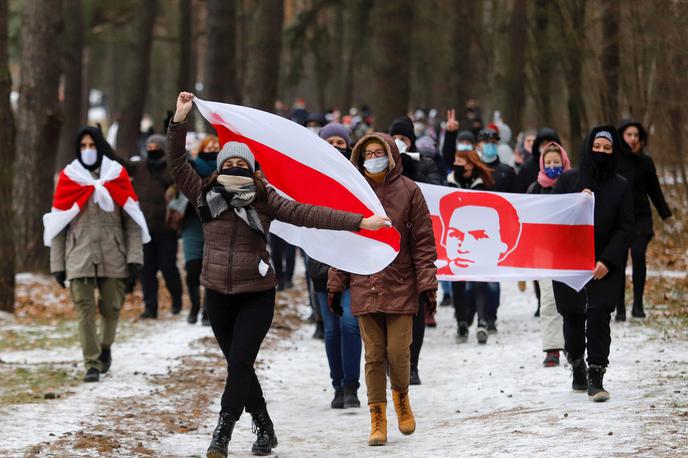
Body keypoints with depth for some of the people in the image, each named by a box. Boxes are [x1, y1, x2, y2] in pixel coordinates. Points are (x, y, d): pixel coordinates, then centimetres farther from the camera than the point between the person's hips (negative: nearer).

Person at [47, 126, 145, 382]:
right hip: (79, 257, -1)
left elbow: (132, 222, 4)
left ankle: (105, 348, 33)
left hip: (113, 256, 1)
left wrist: (134, 258, -5)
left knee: (111, 308, 6)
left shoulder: (117, 176, 6)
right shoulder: (68, 179, 5)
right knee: (85, 309, -8)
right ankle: (92, 364, -4)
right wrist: (57, 264, 1)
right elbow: (57, 225, 6)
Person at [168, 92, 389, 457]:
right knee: (238, 366, 10)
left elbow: (306, 214, -9)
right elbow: (178, 163, -6)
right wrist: (179, 121, -17)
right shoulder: (205, 195, 0)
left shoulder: (264, 200, -5)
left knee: (240, 362, -13)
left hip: (256, 295, -3)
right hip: (218, 295, 3)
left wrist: (358, 221, -15)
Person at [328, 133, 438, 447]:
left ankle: (401, 396, 25)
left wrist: (427, 284, -6)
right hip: (364, 288, 2)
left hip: (400, 287, -2)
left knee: (398, 352, -5)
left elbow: (423, 241, -1)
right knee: (374, 355, 2)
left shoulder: (408, 191, -1)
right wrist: (336, 283, 7)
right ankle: (378, 420, 10)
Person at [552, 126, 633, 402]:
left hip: (604, 266, -1)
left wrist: (607, 261, -12)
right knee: (573, 317, 7)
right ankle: (577, 368, 28)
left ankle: (596, 378, -13)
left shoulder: (621, 187, 2)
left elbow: (625, 229, -1)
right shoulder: (568, 181, 3)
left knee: (599, 316, -14)